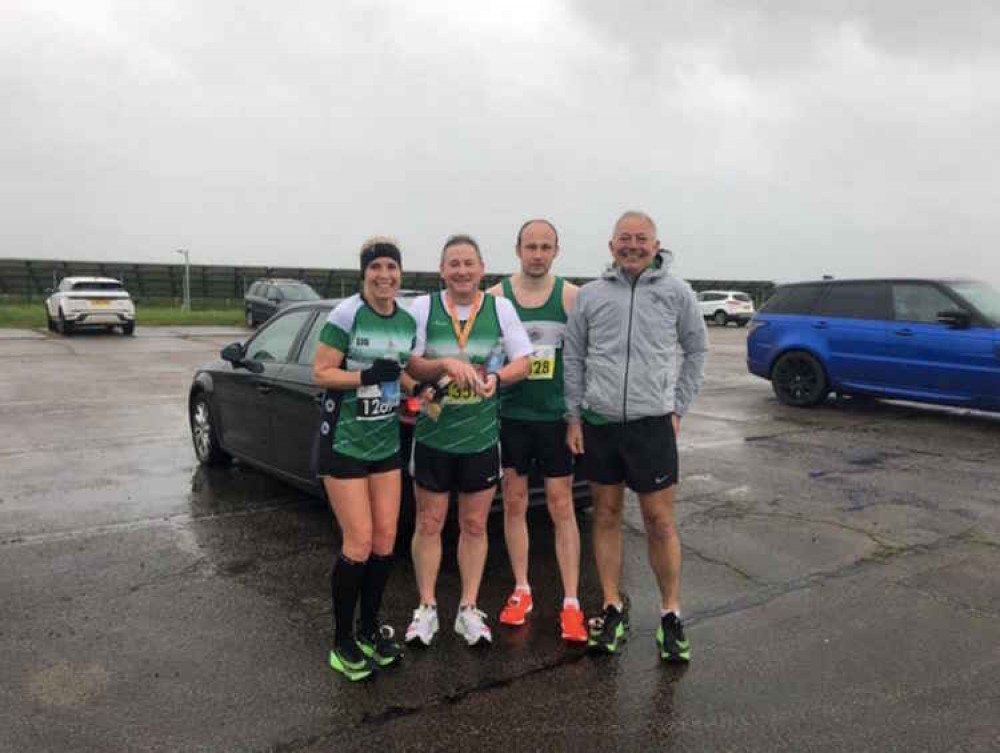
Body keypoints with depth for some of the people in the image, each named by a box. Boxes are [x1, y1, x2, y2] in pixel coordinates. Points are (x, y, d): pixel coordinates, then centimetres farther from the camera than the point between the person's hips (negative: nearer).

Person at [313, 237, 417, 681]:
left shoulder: (408, 321, 6)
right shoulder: (347, 315, -13)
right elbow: (320, 374, -12)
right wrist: (368, 375, -24)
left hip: (386, 442, 6)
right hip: (344, 442, -6)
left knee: (386, 539, 9)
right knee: (359, 544, -5)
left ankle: (369, 629, 28)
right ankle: (342, 643, 14)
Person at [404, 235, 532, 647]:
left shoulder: (500, 308, 2)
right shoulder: (423, 307, -1)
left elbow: (522, 362, 2)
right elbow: (410, 365, -5)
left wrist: (496, 377, -18)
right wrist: (445, 364, -23)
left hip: (482, 437, 1)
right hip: (432, 433, 0)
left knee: (474, 526, 11)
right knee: (429, 524, 9)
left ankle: (469, 609, 25)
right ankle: (427, 608, 25)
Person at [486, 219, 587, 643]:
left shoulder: (570, 296, -1)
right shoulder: (496, 297, 1)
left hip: (556, 416, -1)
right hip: (510, 416, 2)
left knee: (561, 505, 3)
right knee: (514, 503, 10)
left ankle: (571, 603, 11)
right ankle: (521, 592, 26)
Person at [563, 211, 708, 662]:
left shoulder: (676, 293, 1)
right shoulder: (591, 295, 4)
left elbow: (696, 351, 11)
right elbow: (573, 358, 9)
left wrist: (678, 408, 6)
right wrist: (573, 417, 5)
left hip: (653, 424, -2)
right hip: (598, 423, 2)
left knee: (660, 522, 3)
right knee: (606, 515, 11)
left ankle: (671, 615, 20)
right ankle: (613, 608, 25)